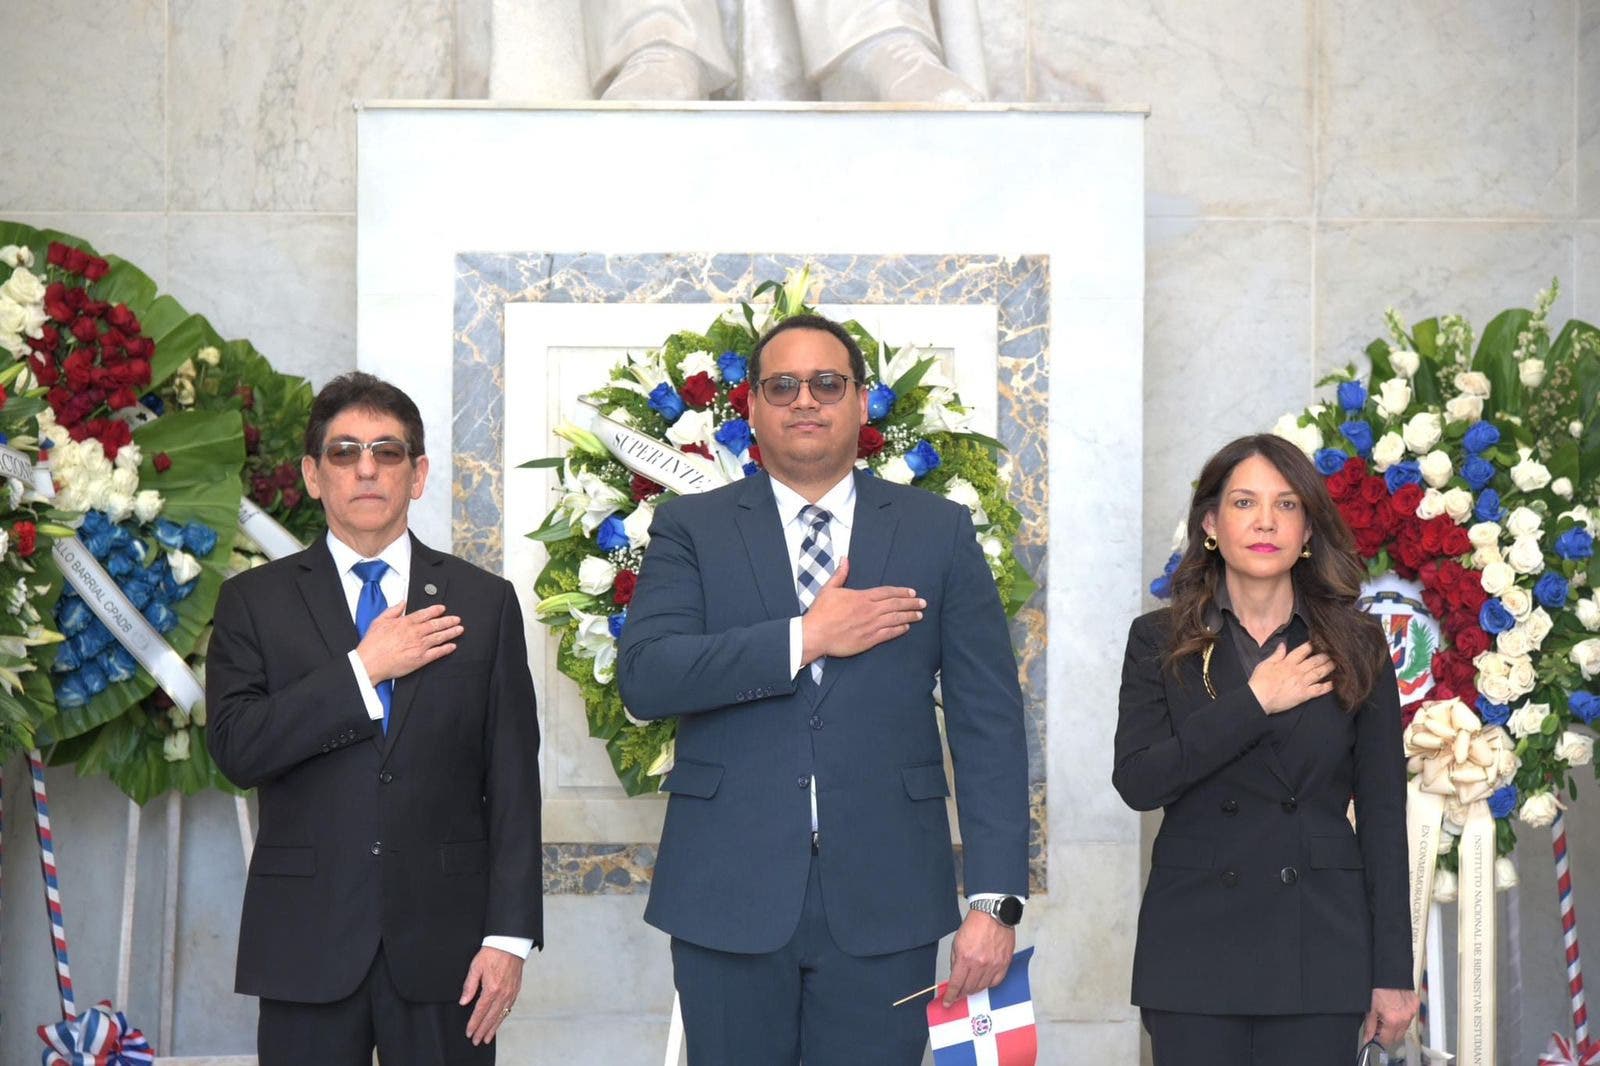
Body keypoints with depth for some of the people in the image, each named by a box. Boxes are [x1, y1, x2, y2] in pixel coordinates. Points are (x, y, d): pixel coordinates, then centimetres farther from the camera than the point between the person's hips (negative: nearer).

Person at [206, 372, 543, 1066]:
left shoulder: (484, 603, 7)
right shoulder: (254, 602, 6)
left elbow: (513, 781, 3)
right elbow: (236, 749, -8)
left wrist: (509, 933, -4)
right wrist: (364, 668, -12)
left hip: (443, 942, 0)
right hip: (306, 947, 0)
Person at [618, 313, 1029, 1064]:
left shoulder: (939, 532, 7)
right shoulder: (691, 529, 6)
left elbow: (988, 721, 2)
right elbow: (643, 677, -9)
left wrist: (995, 897, -6)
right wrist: (806, 638, -14)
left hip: (883, 901, 0)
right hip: (728, 895, 0)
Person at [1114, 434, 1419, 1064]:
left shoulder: (1357, 647, 6)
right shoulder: (1159, 642, 5)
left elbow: (1383, 815, 4)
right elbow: (1136, 782, -9)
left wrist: (1393, 973, 0)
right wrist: (1253, 702, -12)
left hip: (1319, 954, 0)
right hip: (1196, 948, 0)